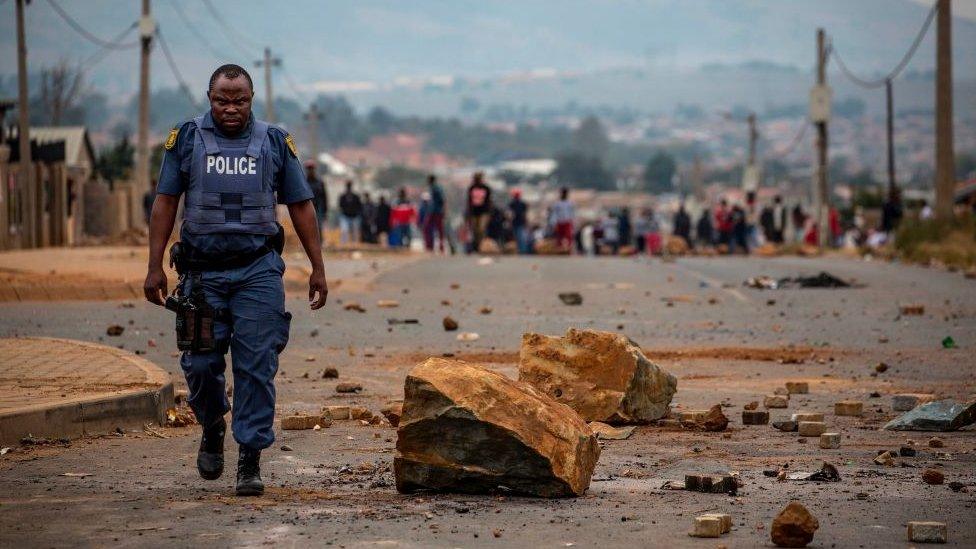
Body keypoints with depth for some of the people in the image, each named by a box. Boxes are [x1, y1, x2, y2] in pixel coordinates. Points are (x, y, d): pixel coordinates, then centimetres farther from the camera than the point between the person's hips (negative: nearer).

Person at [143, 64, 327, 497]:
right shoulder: (187, 139, 5)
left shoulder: (274, 142, 6)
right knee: (200, 362, 2)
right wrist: (155, 267, -2)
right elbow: (165, 203, 5)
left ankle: (251, 460, -1)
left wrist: (318, 269, 5)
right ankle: (212, 429, 30)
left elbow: (300, 206, 9)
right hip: (203, 270, 0)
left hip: (258, 270, 0)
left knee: (256, 366, -5)